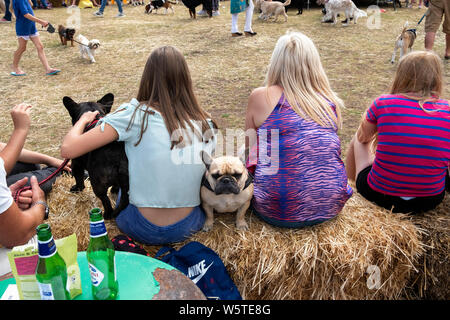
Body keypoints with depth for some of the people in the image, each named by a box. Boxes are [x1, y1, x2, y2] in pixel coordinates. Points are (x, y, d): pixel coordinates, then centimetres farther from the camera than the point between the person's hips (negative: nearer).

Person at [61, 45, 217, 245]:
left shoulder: (136, 115, -16)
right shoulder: (205, 124, -5)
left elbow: (68, 150, -16)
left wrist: (84, 119, 4)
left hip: (144, 230, -3)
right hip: (190, 226, 3)